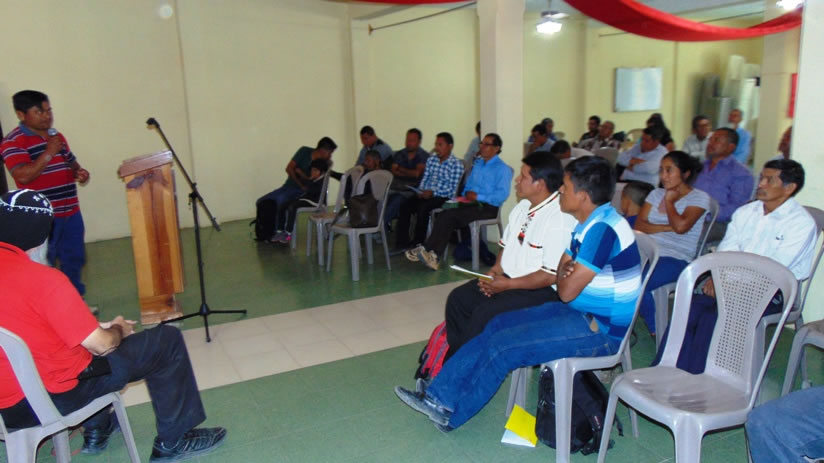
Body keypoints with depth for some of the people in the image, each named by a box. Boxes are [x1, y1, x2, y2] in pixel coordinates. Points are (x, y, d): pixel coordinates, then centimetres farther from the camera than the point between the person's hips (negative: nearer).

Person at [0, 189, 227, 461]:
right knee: (167, 341, 1)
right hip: (55, 397, -8)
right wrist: (118, 330, 5)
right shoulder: (42, 279, -25)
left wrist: (97, 327, 10)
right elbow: (103, 346, -18)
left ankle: (96, 429, 39)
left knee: (80, 332, 35)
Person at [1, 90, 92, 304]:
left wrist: (80, 172, 2)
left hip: (71, 211, 7)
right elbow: (23, 176, -23)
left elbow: (70, 161, 25)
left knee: (74, 259, 16)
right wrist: (48, 153, -22)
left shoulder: (57, 136, 12)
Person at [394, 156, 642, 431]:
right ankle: (441, 395, 1)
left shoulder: (603, 228, -24)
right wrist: (565, 269, -12)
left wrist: (564, 276, 0)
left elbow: (567, 291, -23)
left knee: (504, 345, -14)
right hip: (580, 312, 10)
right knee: (497, 326, 0)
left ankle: (452, 414, 5)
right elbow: (565, 266, 12)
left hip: (599, 329, -10)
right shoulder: (589, 223, 10)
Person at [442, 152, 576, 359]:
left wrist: (508, 284, -18)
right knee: (458, 298, -2)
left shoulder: (560, 219, -21)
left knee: (484, 313, -25)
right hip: (506, 279, 9)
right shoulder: (523, 207, 9)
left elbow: (551, 276, -23)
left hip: (540, 289, -9)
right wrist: (495, 271, 1)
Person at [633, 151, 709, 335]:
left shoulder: (699, 197, 3)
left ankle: (657, 331, -9)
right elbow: (638, 225, 7)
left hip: (676, 259, -5)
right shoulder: (657, 194, 18)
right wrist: (666, 227, -7)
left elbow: (681, 226, -15)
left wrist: (669, 201, 1)